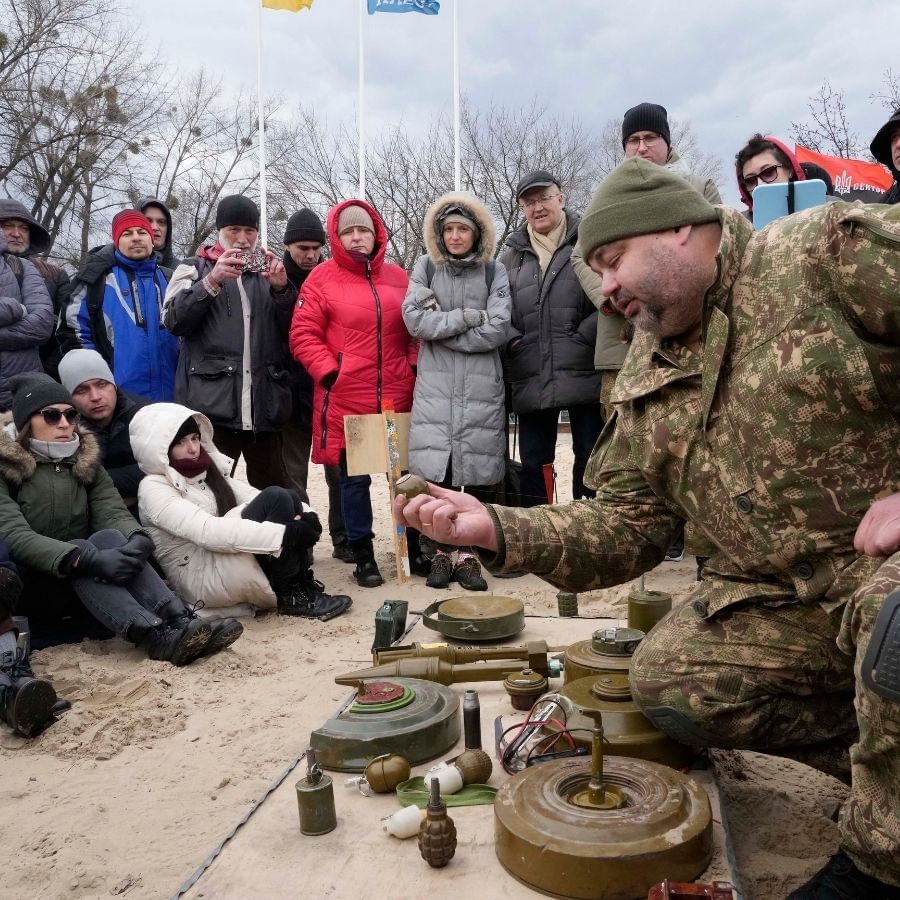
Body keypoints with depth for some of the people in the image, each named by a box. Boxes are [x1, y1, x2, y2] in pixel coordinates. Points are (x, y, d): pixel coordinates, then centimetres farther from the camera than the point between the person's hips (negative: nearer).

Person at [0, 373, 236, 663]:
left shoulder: (84, 459, 7)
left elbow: (113, 512, -8)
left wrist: (138, 539, -33)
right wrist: (89, 560, -38)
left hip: (82, 588, 4)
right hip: (27, 586, -4)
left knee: (111, 539, -28)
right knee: (86, 548, -33)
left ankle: (180, 621, -45)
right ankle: (158, 638, -52)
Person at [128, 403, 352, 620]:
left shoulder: (209, 471, 16)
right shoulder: (153, 488, -10)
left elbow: (253, 496, 4)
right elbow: (207, 531, -25)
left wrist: (305, 514, -16)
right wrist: (284, 534, -31)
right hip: (203, 580, -8)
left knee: (289, 499, -10)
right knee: (276, 499, -21)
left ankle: (303, 586, -11)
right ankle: (291, 596, -16)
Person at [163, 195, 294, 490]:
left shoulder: (268, 270, 19)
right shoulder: (195, 268, 12)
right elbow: (173, 320, -4)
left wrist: (281, 289, -7)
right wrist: (212, 282, -16)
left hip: (265, 405, 3)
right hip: (212, 404, -2)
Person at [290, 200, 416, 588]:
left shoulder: (398, 277, 10)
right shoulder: (322, 278, 0)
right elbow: (303, 335, -3)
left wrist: (416, 366, 4)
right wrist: (329, 373, -12)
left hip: (398, 397, 3)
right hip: (346, 398, -3)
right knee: (354, 476, 6)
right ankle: (363, 555, 17)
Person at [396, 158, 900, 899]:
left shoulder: (832, 251, -11)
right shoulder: (648, 382, 7)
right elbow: (628, 524, 4)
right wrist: (499, 529, -11)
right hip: (782, 592, 7)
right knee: (671, 681, -11)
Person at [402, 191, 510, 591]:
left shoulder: (494, 272, 6)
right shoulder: (426, 267, 9)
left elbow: (497, 330, -6)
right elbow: (414, 319, -5)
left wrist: (441, 329, -6)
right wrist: (467, 317, -8)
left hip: (481, 387, 0)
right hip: (434, 385, 1)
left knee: (478, 473, -2)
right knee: (434, 472, -3)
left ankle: (468, 555, 9)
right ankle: (439, 554, 8)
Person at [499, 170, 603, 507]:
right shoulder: (511, 255, 14)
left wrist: (585, 335, -12)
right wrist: (512, 341, -3)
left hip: (585, 375, -3)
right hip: (531, 381, 3)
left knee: (591, 464, 5)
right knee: (533, 465, 9)